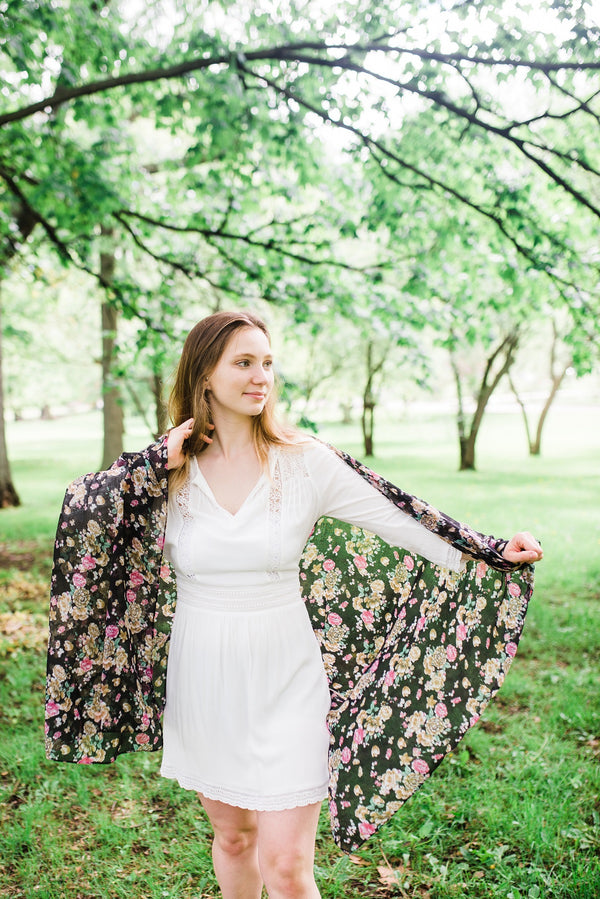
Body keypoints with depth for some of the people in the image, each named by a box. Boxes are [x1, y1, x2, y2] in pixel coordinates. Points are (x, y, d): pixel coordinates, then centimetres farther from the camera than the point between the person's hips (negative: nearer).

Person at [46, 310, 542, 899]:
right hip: (203, 677, 2)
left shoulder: (306, 463, -7)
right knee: (232, 836, 21)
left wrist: (494, 553, -7)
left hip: (284, 679, -2)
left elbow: (397, 519, -3)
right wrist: (159, 465, -14)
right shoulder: (168, 471, -3)